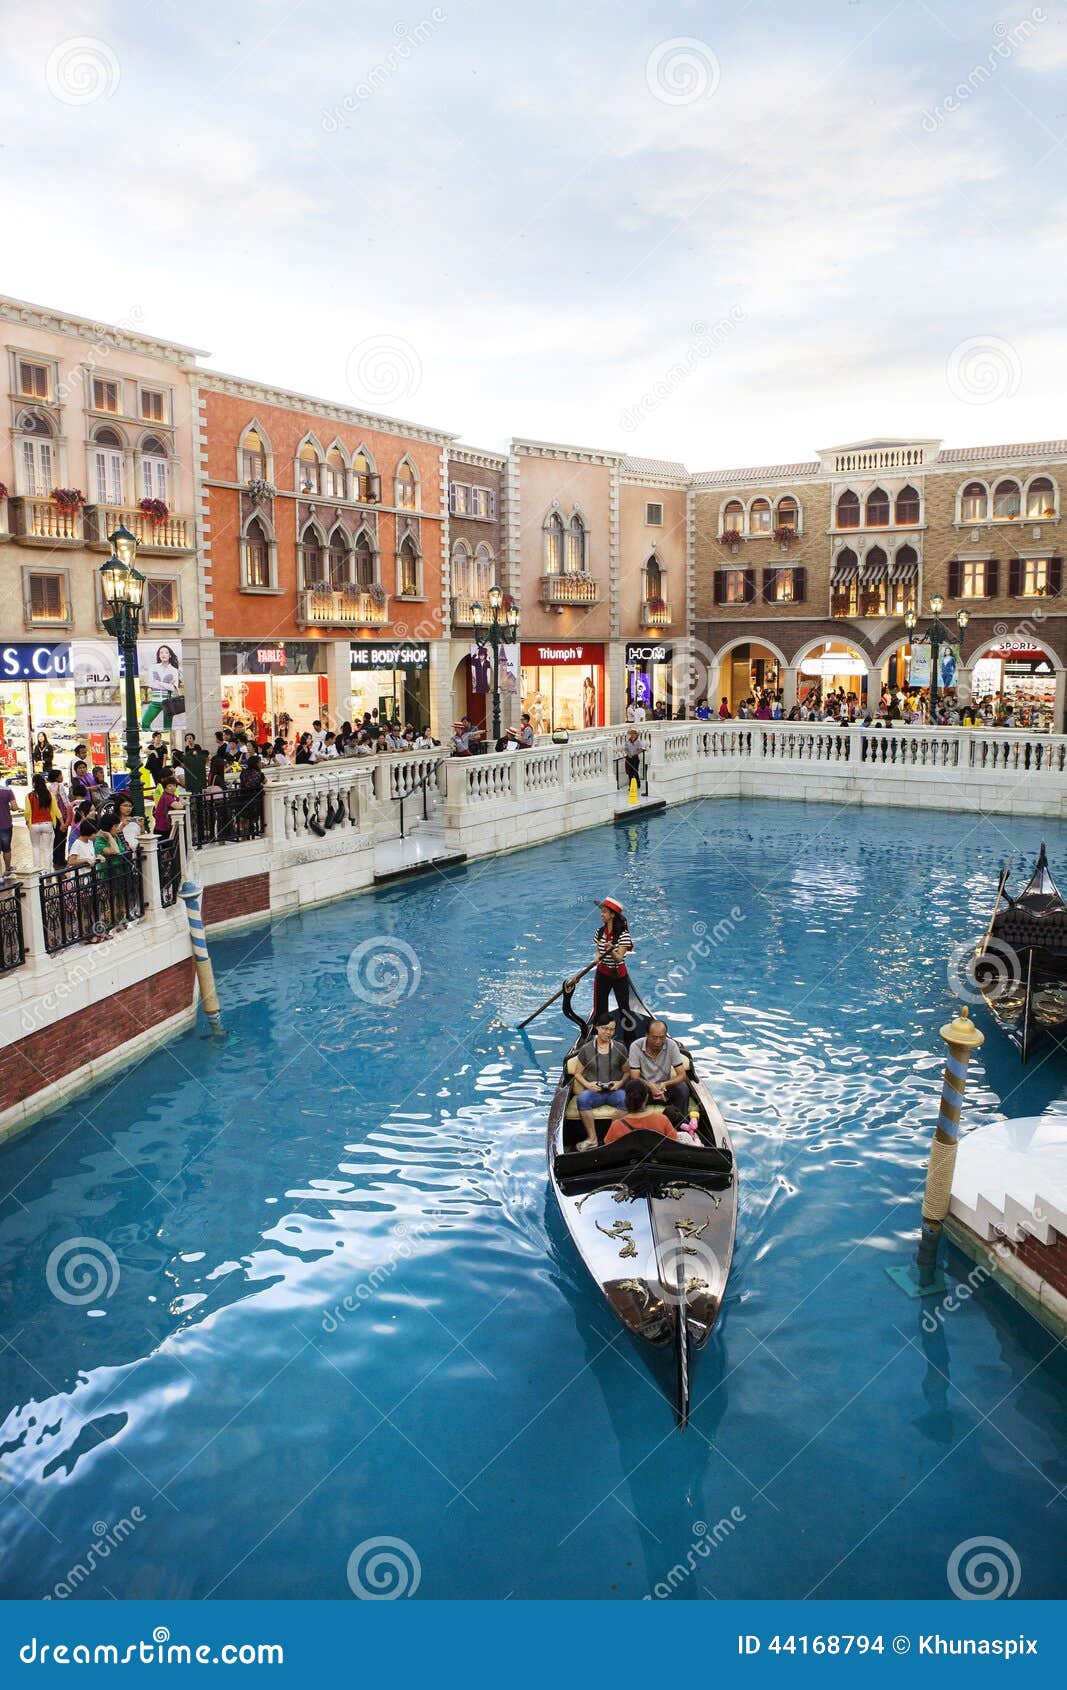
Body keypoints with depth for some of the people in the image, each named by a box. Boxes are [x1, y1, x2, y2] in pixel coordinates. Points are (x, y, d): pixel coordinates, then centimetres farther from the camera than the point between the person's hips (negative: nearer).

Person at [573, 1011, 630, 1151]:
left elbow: (627, 1072, 15)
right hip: (593, 1091, 0)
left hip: (614, 1091, 0)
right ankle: (592, 1139, -27)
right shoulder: (586, 1049, 5)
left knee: (626, 1099, -36)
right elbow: (578, 1073, 11)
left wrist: (620, 1083, -5)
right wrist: (587, 1084, -8)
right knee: (582, 1098, -36)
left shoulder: (619, 1049, 7)